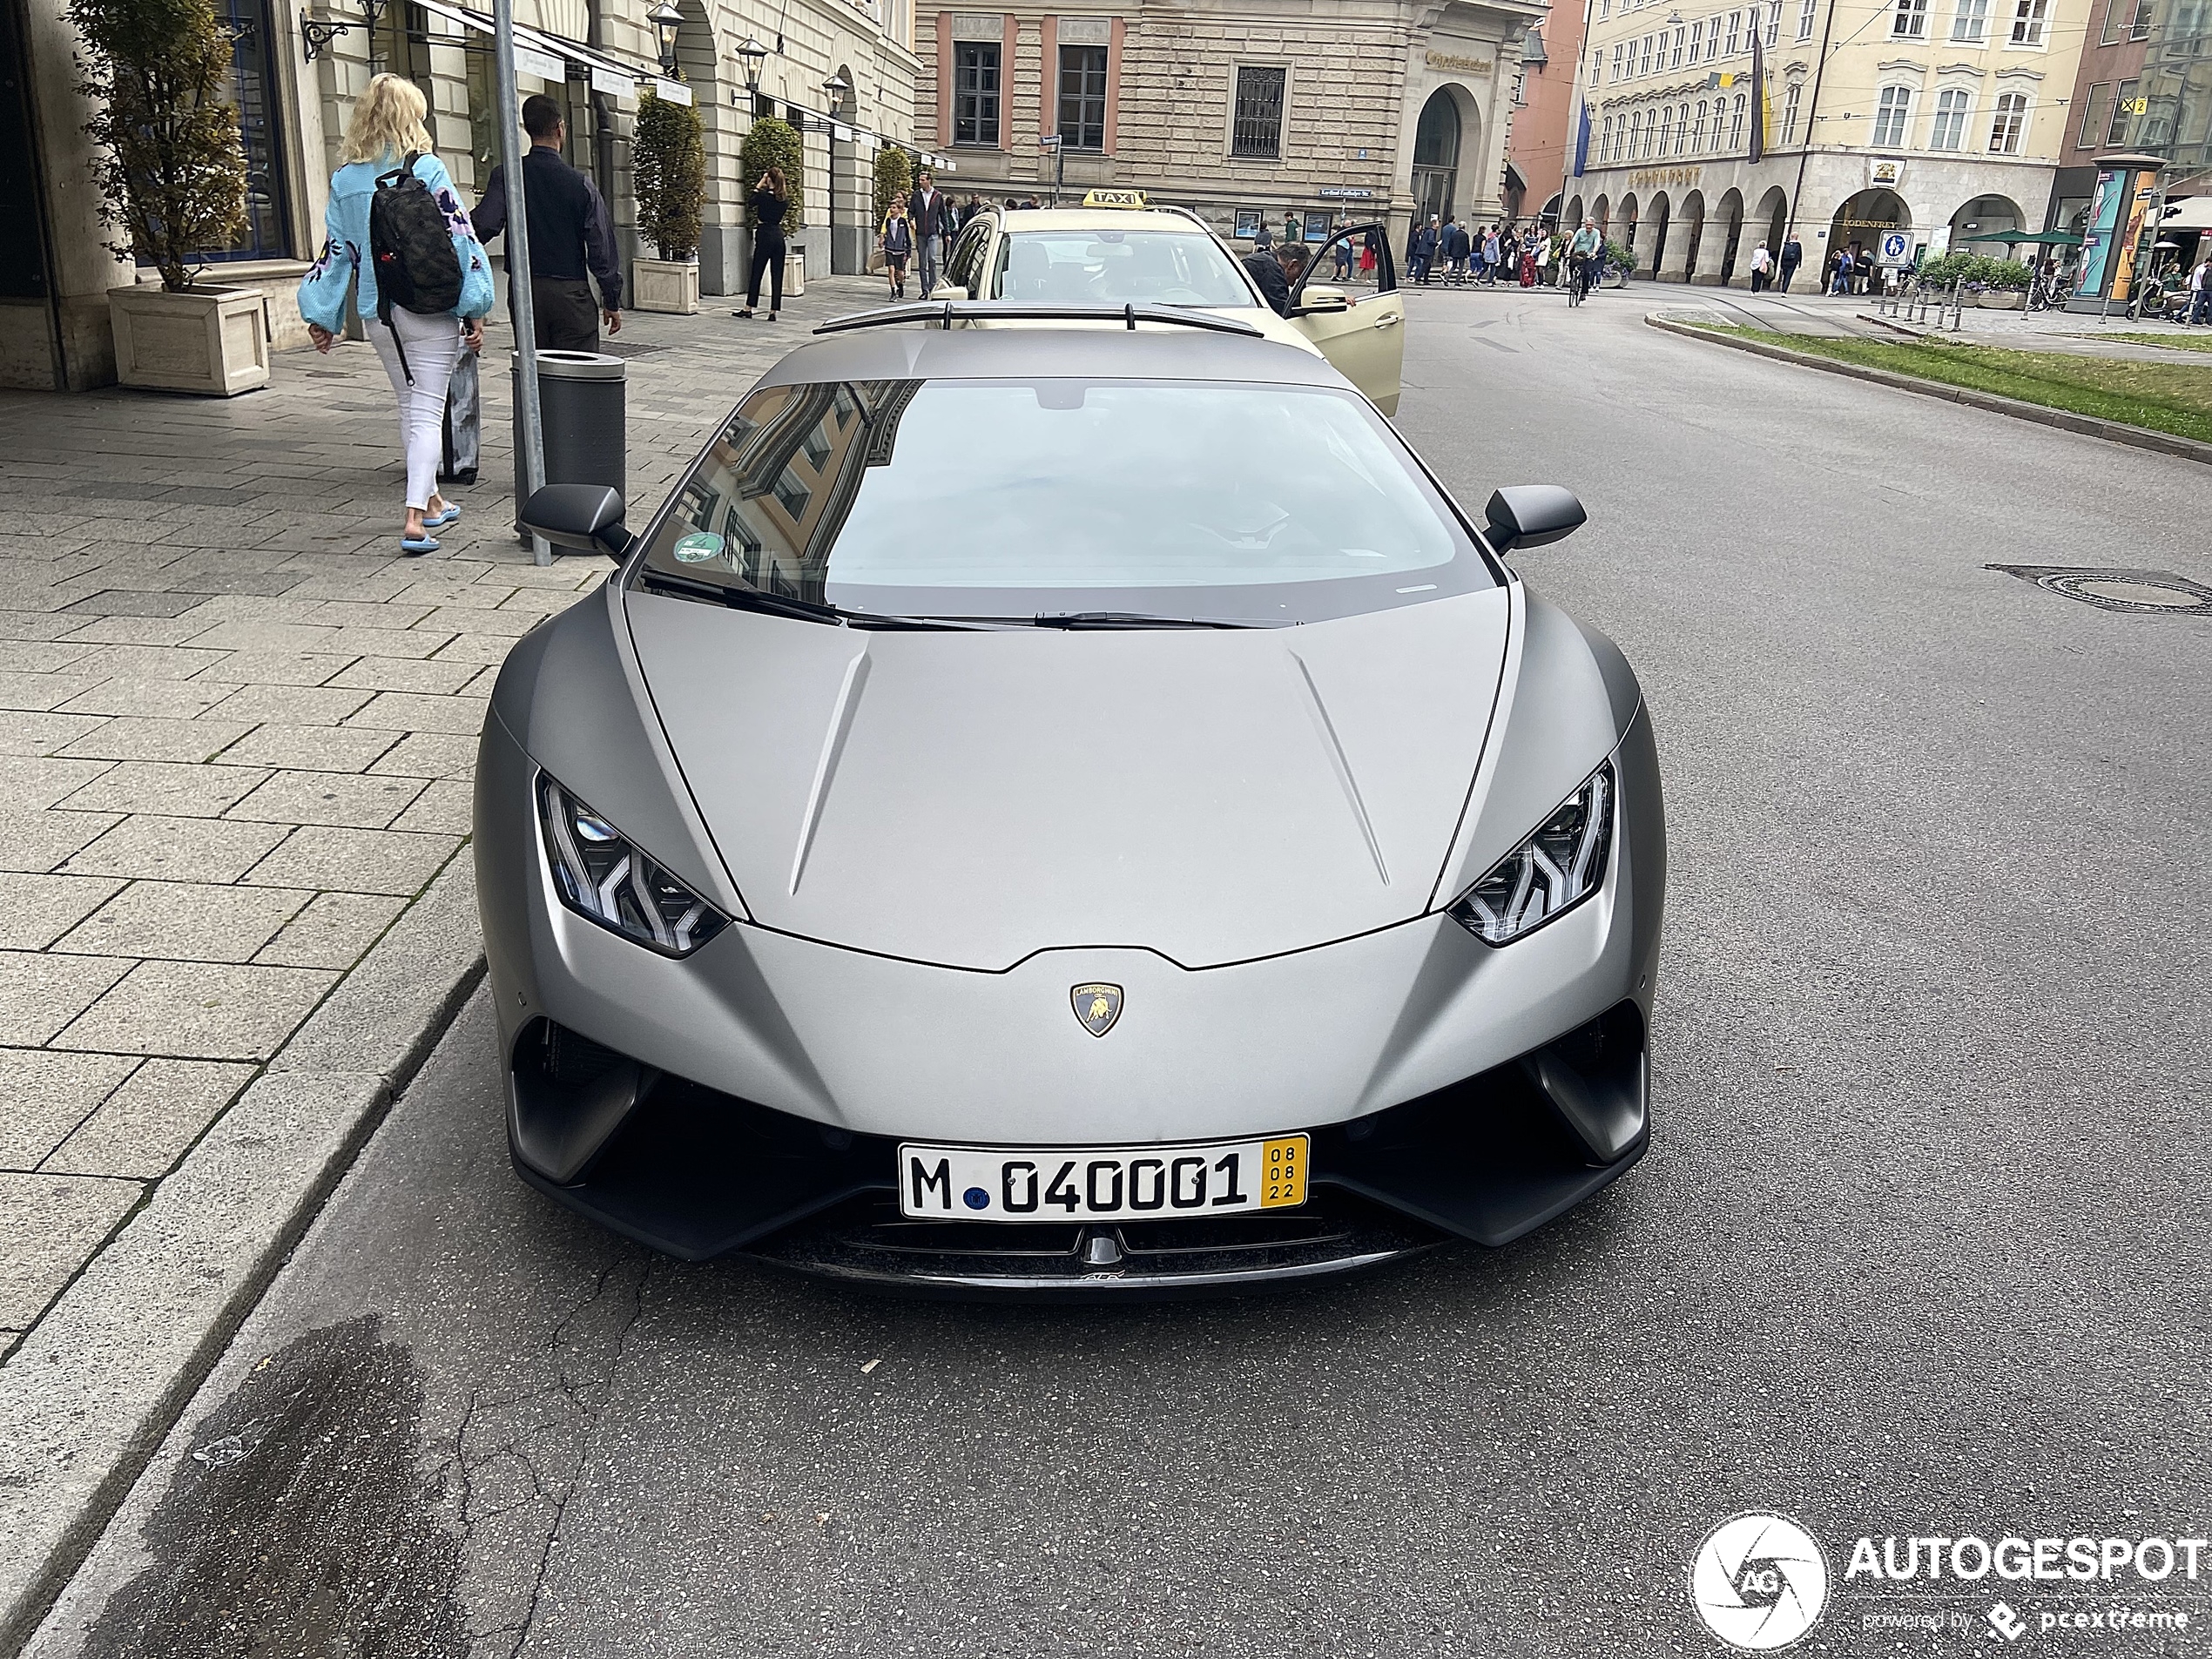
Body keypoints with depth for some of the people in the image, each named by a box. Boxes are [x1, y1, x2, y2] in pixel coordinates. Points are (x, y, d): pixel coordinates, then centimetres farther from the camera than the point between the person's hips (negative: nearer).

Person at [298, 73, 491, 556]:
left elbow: (335, 249, 8)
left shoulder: (344, 178, 6)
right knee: (427, 412, -4)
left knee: (410, 407, 20)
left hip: (376, 313, 5)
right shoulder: (426, 169, -7)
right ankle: (415, 519, -16)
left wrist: (322, 315, 13)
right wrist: (474, 308, -8)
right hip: (431, 308, -5)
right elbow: (459, 238, -10)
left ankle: (430, 501, 31)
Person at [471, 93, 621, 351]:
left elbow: (483, 226, -16)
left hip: (523, 290, 3)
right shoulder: (581, 185, -7)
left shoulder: (505, 177, -3)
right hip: (570, 292, -3)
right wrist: (612, 302, 5)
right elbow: (602, 250, -4)